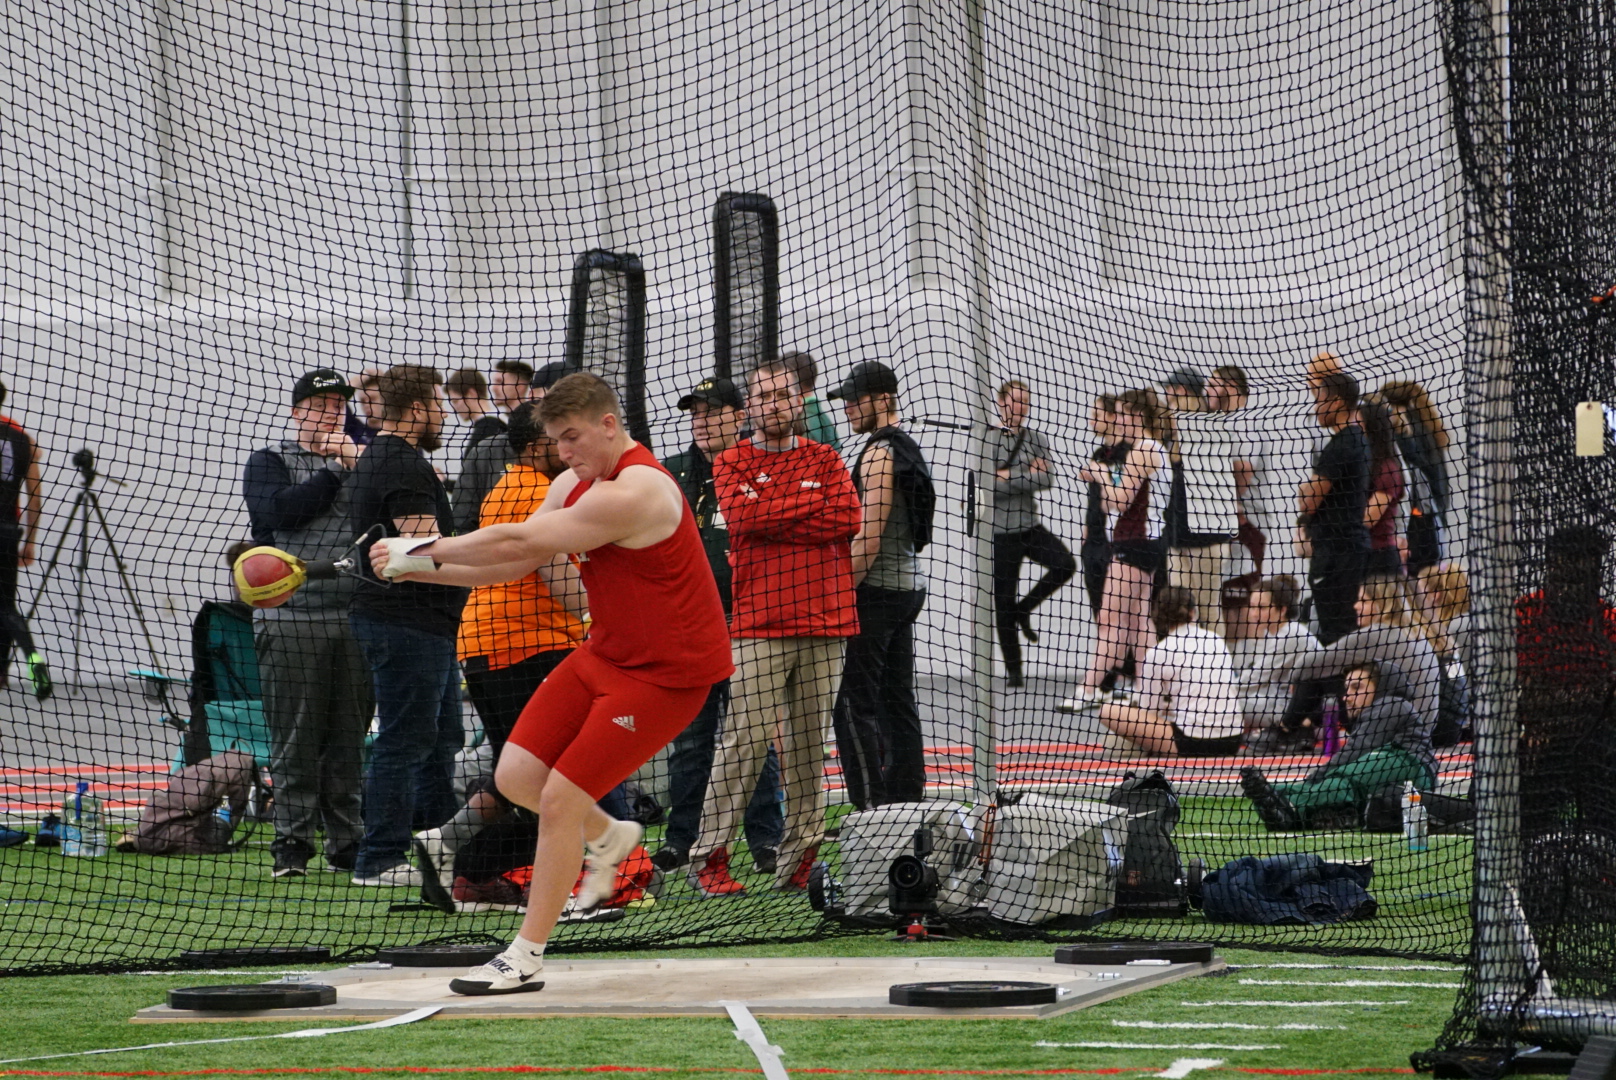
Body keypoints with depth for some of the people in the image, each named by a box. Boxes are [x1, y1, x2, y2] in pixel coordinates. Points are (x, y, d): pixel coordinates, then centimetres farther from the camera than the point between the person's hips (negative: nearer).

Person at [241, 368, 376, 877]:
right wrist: (335, 472, -7)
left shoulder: (363, 457, 18)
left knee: (350, 739, 5)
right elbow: (280, 511, -12)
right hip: (291, 617, -3)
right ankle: (292, 840, -2)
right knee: (296, 739, -4)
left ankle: (347, 840, 10)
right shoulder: (270, 461, 8)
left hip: (356, 619, 3)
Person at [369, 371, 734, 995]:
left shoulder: (633, 494, -26)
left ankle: (526, 958, 0)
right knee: (517, 776, 2)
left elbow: (518, 543, -26)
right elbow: (516, 564, 8)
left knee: (560, 800, -11)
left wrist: (419, 550, -18)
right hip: (605, 655, 9)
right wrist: (422, 568, -6)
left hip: (666, 674, -9)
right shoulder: (574, 484, 6)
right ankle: (606, 838, 31)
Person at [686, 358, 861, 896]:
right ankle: (708, 856, -6)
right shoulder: (732, 463, 8)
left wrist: (772, 521, -6)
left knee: (809, 742, 3)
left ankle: (799, 858, 6)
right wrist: (812, 502, -4)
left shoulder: (825, 460, 14)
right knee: (745, 738, -9)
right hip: (759, 624, -3)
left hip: (823, 621, 3)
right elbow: (743, 515, -12)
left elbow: (847, 519, -3)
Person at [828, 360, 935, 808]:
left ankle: (871, 808, -13)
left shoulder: (879, 452, -14)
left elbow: (869, 538, -19)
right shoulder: (909, 448, 16)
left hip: (876, 589, -10)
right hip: (909, 586, 10)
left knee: (854, 704, -9)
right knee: (898, 701, 11)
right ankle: (907, 798, 12)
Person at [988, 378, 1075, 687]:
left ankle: (1023, 610, 2)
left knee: (1065, 564, -21)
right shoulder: (987, 440, -4)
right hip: (1001, 531, -3)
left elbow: (1047, 480, -5)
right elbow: (985, 484, -14)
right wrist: (1028, 476, -10)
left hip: (1031, 525, 3)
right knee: (1003, 601, 1)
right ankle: (1013, 670, 12)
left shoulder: (1038, 441, 8)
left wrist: (1010, 478, -14)